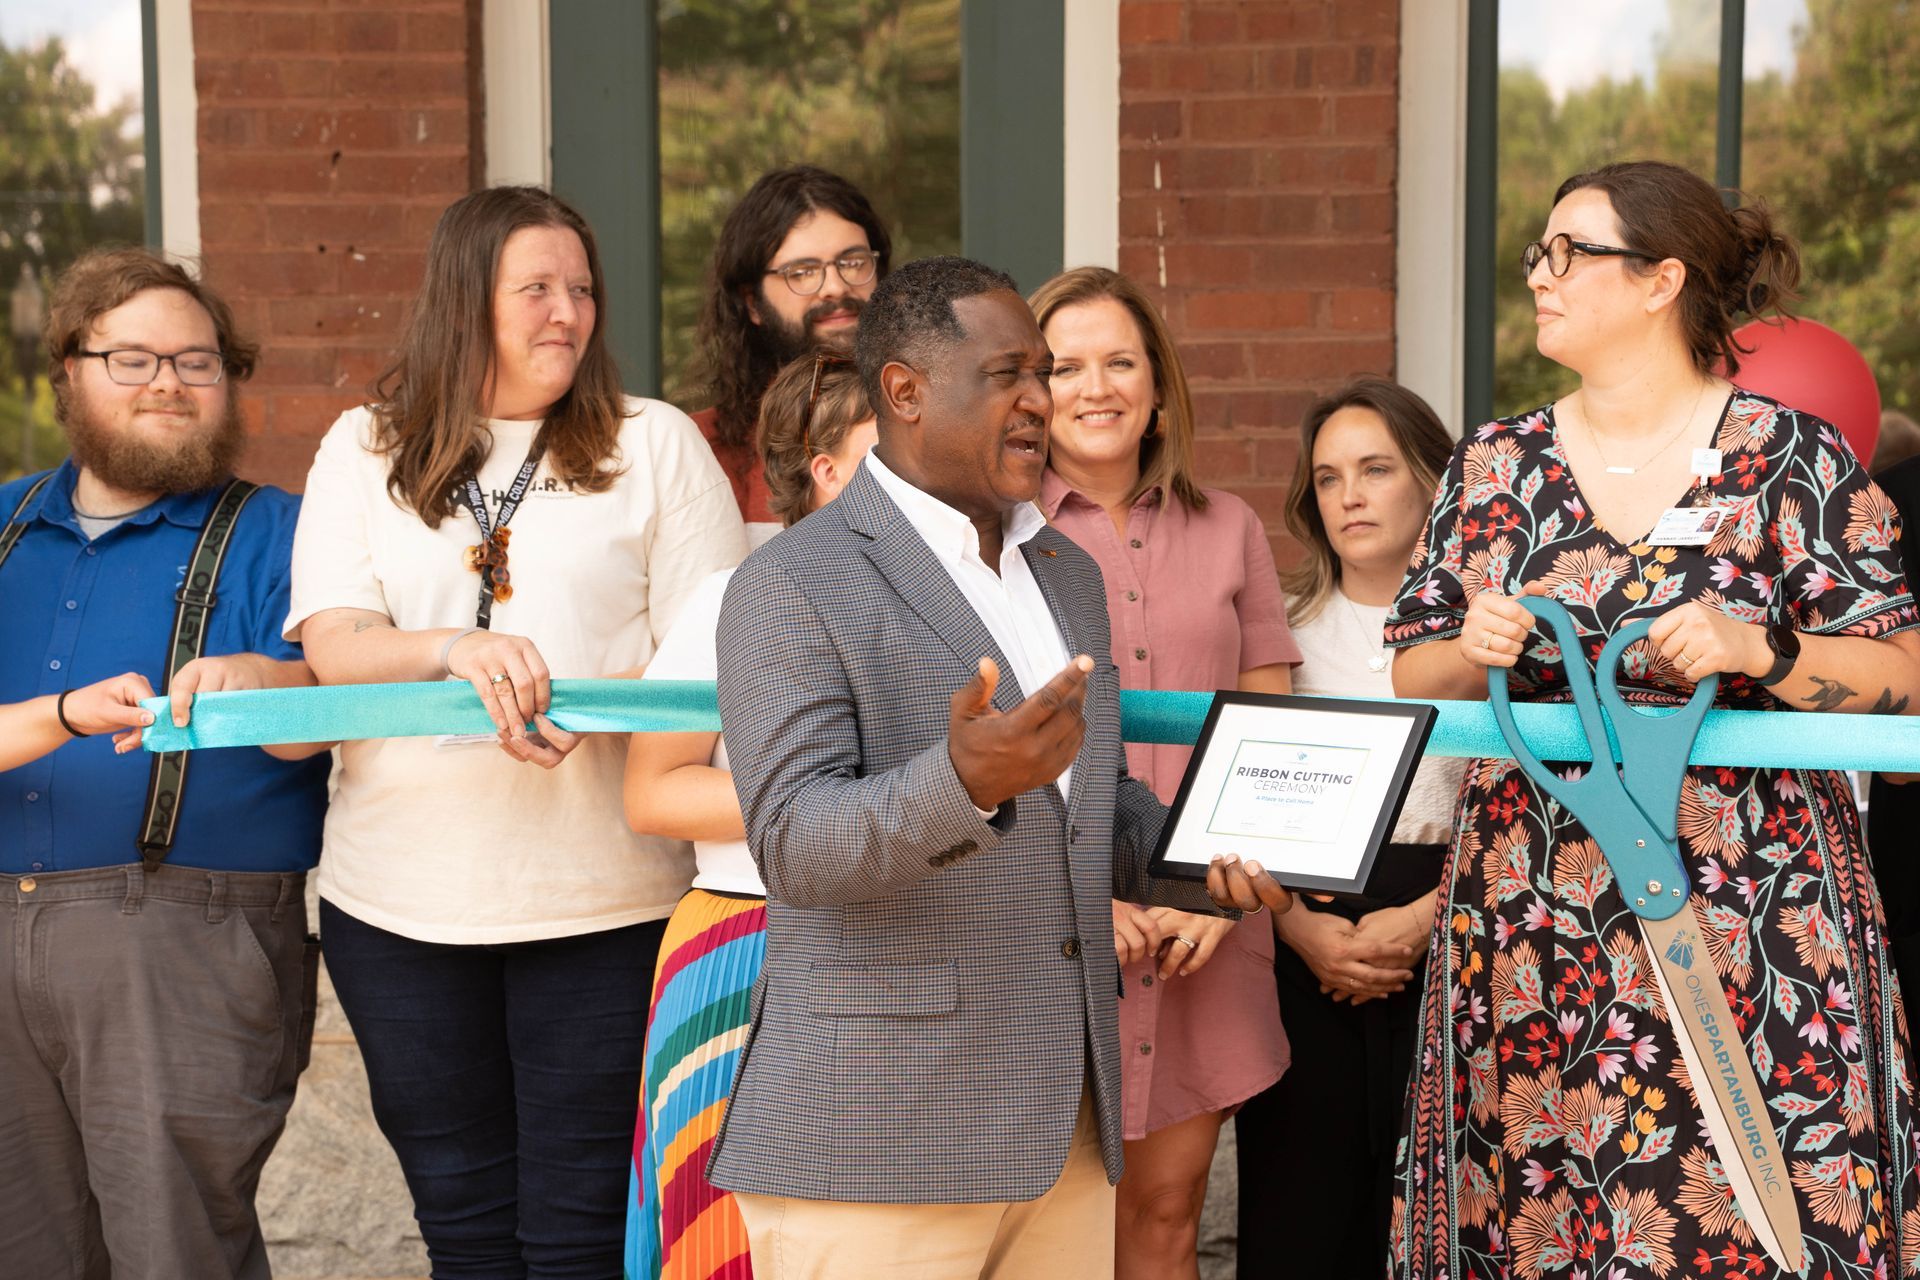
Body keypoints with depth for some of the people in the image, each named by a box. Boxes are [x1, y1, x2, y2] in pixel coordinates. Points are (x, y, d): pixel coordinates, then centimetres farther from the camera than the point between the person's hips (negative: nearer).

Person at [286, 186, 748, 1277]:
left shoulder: (656, 443, 6)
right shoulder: (366, 450, 10)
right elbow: (331, 645, -1)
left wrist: (583, 714, -20)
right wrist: (460, 652, -21)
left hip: (603, 899, -2)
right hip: (403, 899, 2)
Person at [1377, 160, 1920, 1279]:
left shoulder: (1791, 454, -1)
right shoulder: (1495, 465, 10)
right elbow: (1412, 680, 12)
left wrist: (1758, 651, -19)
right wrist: (1476, 653, -9)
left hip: (1750, 919, -3)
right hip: (1532, 920, 3)